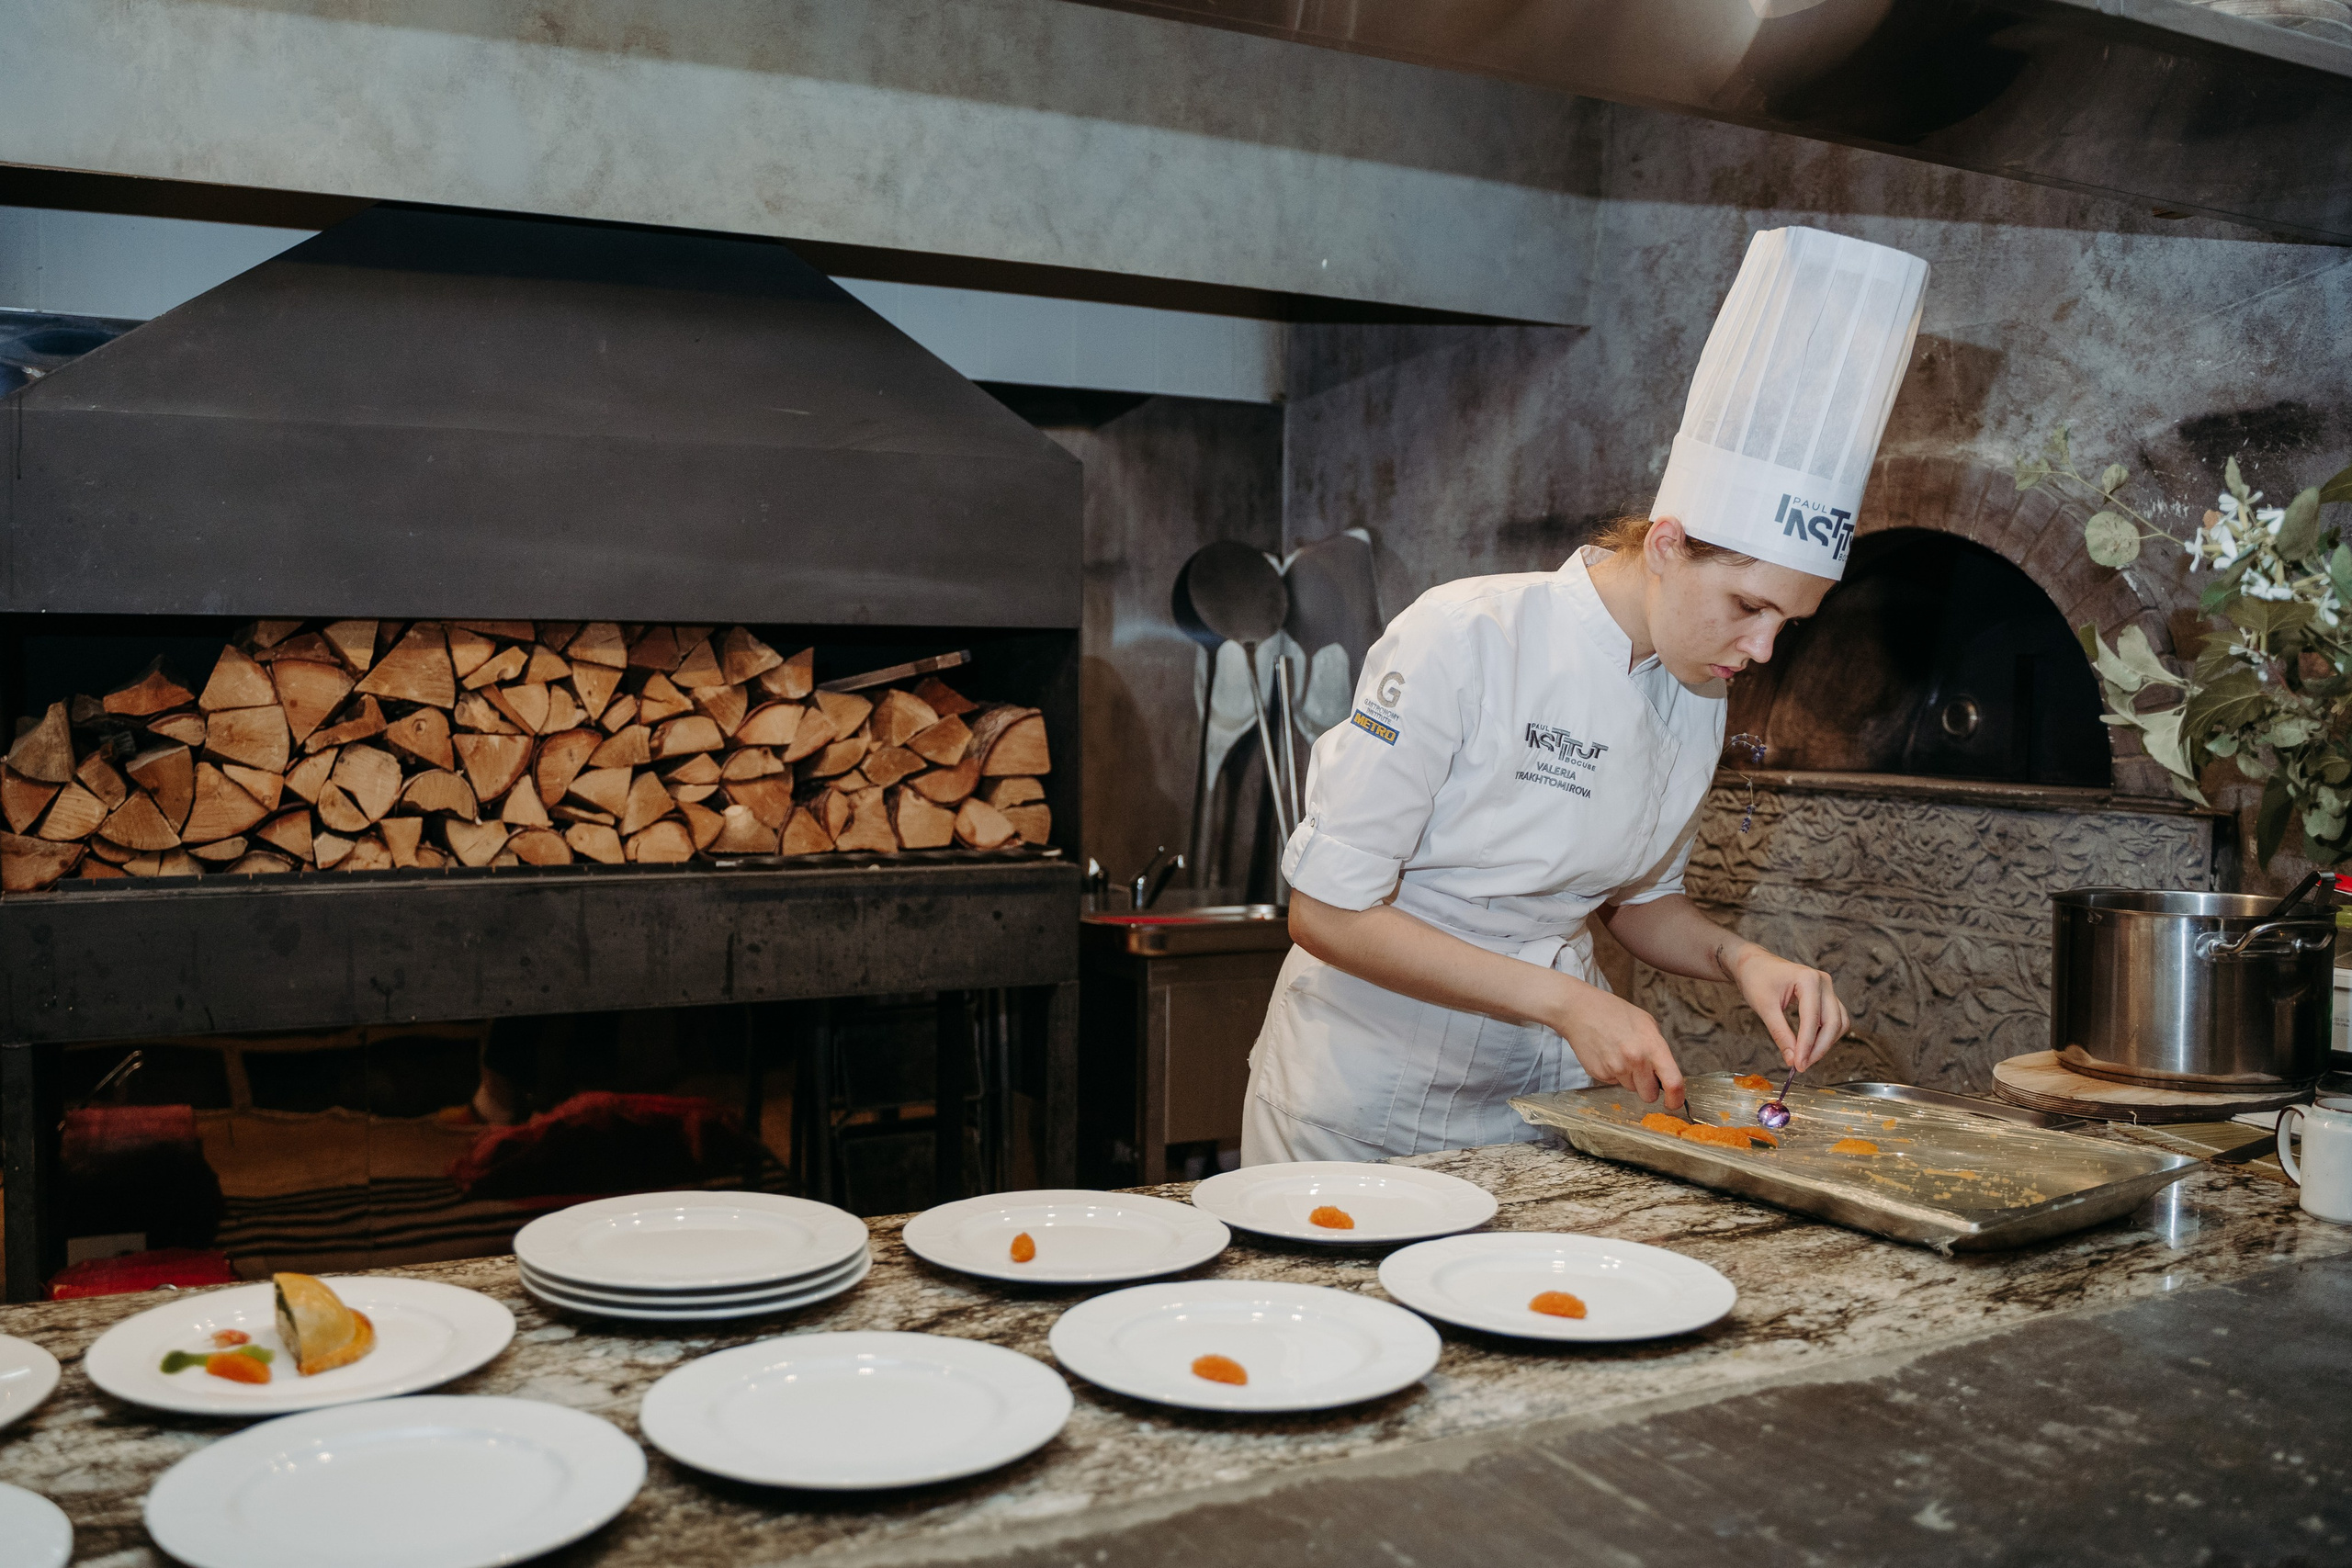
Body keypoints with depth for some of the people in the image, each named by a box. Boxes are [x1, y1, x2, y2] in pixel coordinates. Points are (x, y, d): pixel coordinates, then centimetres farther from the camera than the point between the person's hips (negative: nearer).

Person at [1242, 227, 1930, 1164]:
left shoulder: (1697, 698, 0)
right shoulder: (1468, 638, -20)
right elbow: (1327, 910, -20)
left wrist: (1740, 960, -6)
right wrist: (1563, 999, -23)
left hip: (1540, 1104, 6)